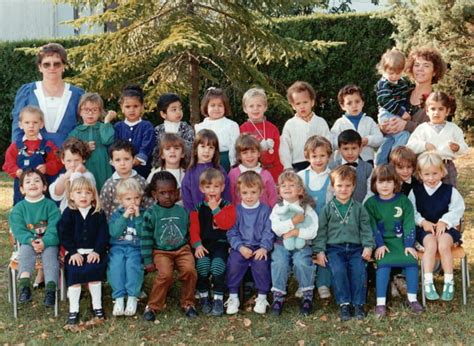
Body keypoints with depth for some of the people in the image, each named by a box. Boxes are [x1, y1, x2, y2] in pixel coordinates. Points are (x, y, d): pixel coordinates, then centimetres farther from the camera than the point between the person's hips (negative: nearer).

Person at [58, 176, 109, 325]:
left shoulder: (99, 213, 5)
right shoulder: (68, 213, 4)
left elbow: (103, 234, 0)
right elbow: (64, 235, -1)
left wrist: (97, 251, -13)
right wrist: (73, 252, -12)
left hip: (94, 252, 0)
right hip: (74, 252, 0)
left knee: (94, 270, -24)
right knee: (73, 273, -22)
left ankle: (97, 306, -8)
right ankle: (73, 310, -12)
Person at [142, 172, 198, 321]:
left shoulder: (182, 211, 7)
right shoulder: (151, 213, -2)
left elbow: (190, 233, 18)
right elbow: (147, 238, -1)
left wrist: (196, 249, 13)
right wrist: (148, 261, -4)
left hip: (182, 249, 2)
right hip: (161, 251, -2)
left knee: (189, 270, -25)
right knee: (165, 274, -28)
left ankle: (187, 303, -2)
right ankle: (152, 306, -7)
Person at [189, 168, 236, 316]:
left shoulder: (227, 206, 6)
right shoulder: (198, 208, 11)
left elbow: (227, 224, -11)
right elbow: (194, 229, 3)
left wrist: (215, 209, -11)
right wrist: (197, 245, -12)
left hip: (221, 243, -1)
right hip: (204, 244, 2)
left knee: (217, 263, -29)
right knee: (202, 263, -27)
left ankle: (218, 299, -17)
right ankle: (203, 297, -8)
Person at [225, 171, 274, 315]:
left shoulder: (265, 210, 3)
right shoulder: (236, 210, 5)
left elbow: (268, 232, 0)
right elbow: (232, 233, 1)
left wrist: (264, 248, -16)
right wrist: (240, 247, -14)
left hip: (260, 247, -1)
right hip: (240, 247, 1)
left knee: (261, 263, -28)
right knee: (234, 263, -26)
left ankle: (262, 297, -10)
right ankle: (233, 297, -9)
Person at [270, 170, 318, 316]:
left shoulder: (307, 208, 6)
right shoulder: (277, 208, 8)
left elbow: (313, 232, -5)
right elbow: (275, 229, -8)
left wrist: (296, 232, -16)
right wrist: (293, 221, -14)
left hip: (302, 245, -1)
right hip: (281, 245, 1)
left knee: (301, 262, -29)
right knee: (279, 263, -28)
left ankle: (308, 295, -12)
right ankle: (278, 296, -13)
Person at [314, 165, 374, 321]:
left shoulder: (358, 208, 11)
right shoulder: (328, 209, 8)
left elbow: (365, 229, 9)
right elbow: (321, 230, 6)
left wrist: (368, 246, -5)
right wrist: (319, 250, -3)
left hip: (355, 248, 1)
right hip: (334, 248, -1)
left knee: (359, 270, -23)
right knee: (338, 270, -26)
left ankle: (358, 304, -9)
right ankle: (344, 304, -15)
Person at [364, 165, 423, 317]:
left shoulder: (404, 201, 5)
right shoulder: (370, 203, 2)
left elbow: (409, 224, 0)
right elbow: (372, 227, -3)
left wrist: (408, 245, -9)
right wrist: (379, 245, -14)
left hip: (401, 240, 2)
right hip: (383, 242, -2)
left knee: (411, 260, -21)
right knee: (384, 263, -27)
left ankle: (412, 298, -9)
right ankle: (381, 302, -25)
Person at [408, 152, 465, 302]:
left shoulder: (450, 191, 3)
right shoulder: (415, 191, 5)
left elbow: (457, 209, -1)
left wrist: (444, 221, -14)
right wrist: (422, 222, -14)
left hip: (445, 227, 0)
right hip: (425, 229, 0)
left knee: (444, 245, -31)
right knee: (430, 245, -31)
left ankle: (449, 282, -22)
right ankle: (428, 283, -29)